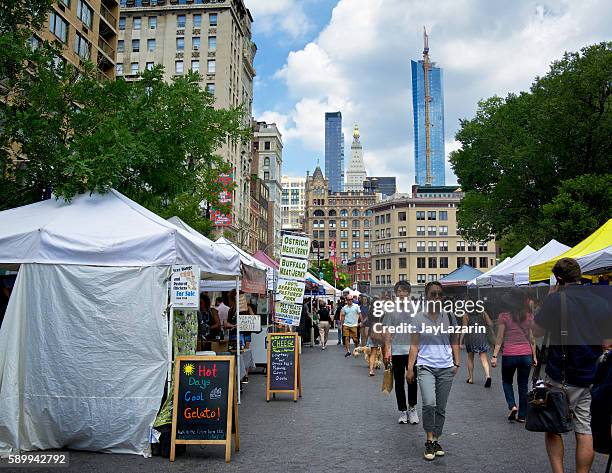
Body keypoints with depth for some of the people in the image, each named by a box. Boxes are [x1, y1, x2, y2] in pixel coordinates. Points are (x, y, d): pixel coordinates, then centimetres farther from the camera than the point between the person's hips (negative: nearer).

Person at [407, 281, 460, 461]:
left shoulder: (449, 317, 4)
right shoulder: (419, 318, -1)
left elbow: (455, 343, 11)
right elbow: (414, 345, 1)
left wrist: (457, 363, 0)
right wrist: (410, 368, -3)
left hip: (446, 368, 2)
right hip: (426, 367, -2)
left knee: (441, 408, 9)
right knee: (429, 404, -19)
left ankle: (436, 441, 25)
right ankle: (429, 441, -3)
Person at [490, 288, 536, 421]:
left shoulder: (504, 317, -6)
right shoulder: (528, 316, 3)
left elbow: (500, 338, -5)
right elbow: (531, 338, 7)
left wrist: (494, 356, -2)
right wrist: (534, 356, 15)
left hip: (509, 354, -3)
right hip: (526, 354, 3)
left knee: (507, 382, 19)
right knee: (523, 385, 13)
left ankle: (512, 405, 1)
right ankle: (522, 415, 18)